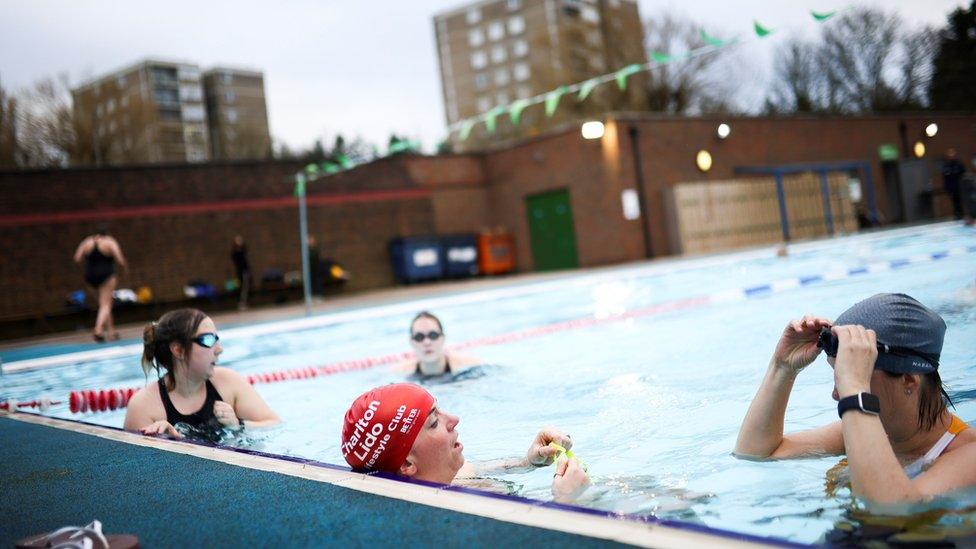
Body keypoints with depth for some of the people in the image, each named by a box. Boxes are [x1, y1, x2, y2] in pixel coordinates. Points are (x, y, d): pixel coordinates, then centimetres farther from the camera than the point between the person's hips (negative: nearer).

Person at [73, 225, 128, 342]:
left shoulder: (87, 241, 6)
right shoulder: (110, 242, -6)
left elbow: (77, 259, 4)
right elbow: (120, 260, -13)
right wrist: (125, 267, 7)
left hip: (90, 276, 5)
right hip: (106, 276, -5)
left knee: (103, 303, 19)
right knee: (105, 305, -3)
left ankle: (111, 329, 20)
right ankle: (98, 330, -21)